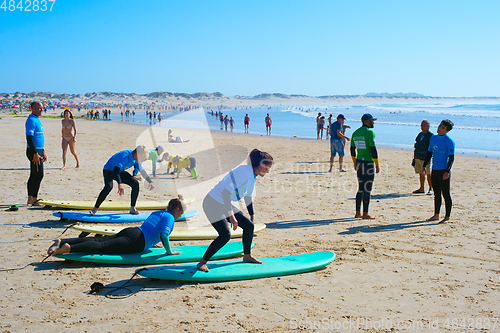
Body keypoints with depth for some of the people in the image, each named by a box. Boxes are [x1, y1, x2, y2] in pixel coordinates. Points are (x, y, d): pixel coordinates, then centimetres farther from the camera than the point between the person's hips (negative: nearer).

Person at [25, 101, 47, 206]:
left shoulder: (37, 119, 17)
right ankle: (34, 200, -6)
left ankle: (30, 198, 17)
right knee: (39, 175, -10)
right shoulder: (31, 120, -14)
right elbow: (29, 138, -21)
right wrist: (35, 153, -24)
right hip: (34, 151, -10)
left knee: (34, 175, 12)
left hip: (38, 150, 10)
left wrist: (43, 152, 24)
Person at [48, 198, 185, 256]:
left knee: (96, 241, -1)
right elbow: (164, 234, -16)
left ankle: (61, 242, -10)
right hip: (136, 241, -8)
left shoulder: (157, 212, 29)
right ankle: (69, 248, -38)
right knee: (102, 246, -22)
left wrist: (150, 243, 44)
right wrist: (169, 251, -6)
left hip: (130, 231, 8)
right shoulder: (169, 217, 1)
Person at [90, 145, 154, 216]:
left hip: (120, 171, 7)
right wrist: (120, 184, -63)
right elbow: (115, 170, -48)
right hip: (108, 170, -7)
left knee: (135, 184, -9)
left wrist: (150, 182, 3)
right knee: (109, 186, -35)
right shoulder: (125, 156, -36)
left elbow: (142, 171, 7)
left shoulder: (137, 158, -10)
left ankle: (132, 208, 0)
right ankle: (95, 209, -24)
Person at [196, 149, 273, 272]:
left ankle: (247, 255, 27)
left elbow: (248, 196, 23)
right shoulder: (244, 172, -25)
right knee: (225, 234, -22)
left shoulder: (252, 175, 6)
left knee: (249, 225, 8)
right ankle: (202, 262, -10)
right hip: (213, 203, -10)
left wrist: (252, 215, 32)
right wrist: (231, 215, -36)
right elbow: (225, 192, -32)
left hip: (225, 205, 10)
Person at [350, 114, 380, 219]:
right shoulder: (370, 132, -13)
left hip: (359, 162, 8)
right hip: (368, 163, -7)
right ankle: (365, 214, 2)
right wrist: (377, 165, -13)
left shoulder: (356, 133, 11)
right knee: (367, 189, -2)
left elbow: (352, 149, 16)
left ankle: (358, 213, 15)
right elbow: (373, 149, -18)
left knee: (360, 189, 13)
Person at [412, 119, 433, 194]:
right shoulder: (420, 135, 16)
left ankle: (430, 189, 4)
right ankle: (422, 189, 19)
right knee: (421, 173, 12)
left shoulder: (430, 136, -7)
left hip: (425, 158, -7)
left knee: (428, 174, -3)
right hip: (417, 157, 7)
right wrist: (414, 157, 18)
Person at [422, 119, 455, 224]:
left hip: (444, 171, -7)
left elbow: (451, 158, -12)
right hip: (434, 170, 7)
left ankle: (447, 217, 4)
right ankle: (436, 215, 23)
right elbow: (429, 153, 19)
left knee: (446, 194, -2)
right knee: (436, 194, 14)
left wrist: (447, 171, -21)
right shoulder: (433, 138, 12)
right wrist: (424, 166, 12)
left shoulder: (449, 141, -9)